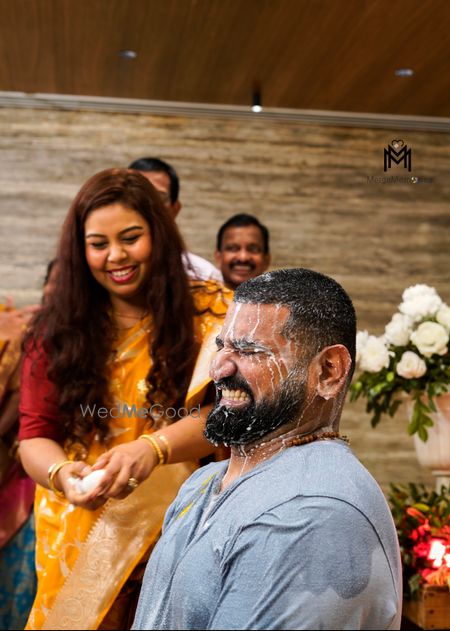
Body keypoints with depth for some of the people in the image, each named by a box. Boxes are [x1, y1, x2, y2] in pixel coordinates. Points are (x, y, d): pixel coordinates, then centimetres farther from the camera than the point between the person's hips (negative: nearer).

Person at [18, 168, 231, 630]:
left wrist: (154, 447, -33)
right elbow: (35, 435, -1)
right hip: (77, 541, 2)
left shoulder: (209, 314, -5)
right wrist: (62, 473, -23)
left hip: (179, 535, -1)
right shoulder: (57, 331, 1)